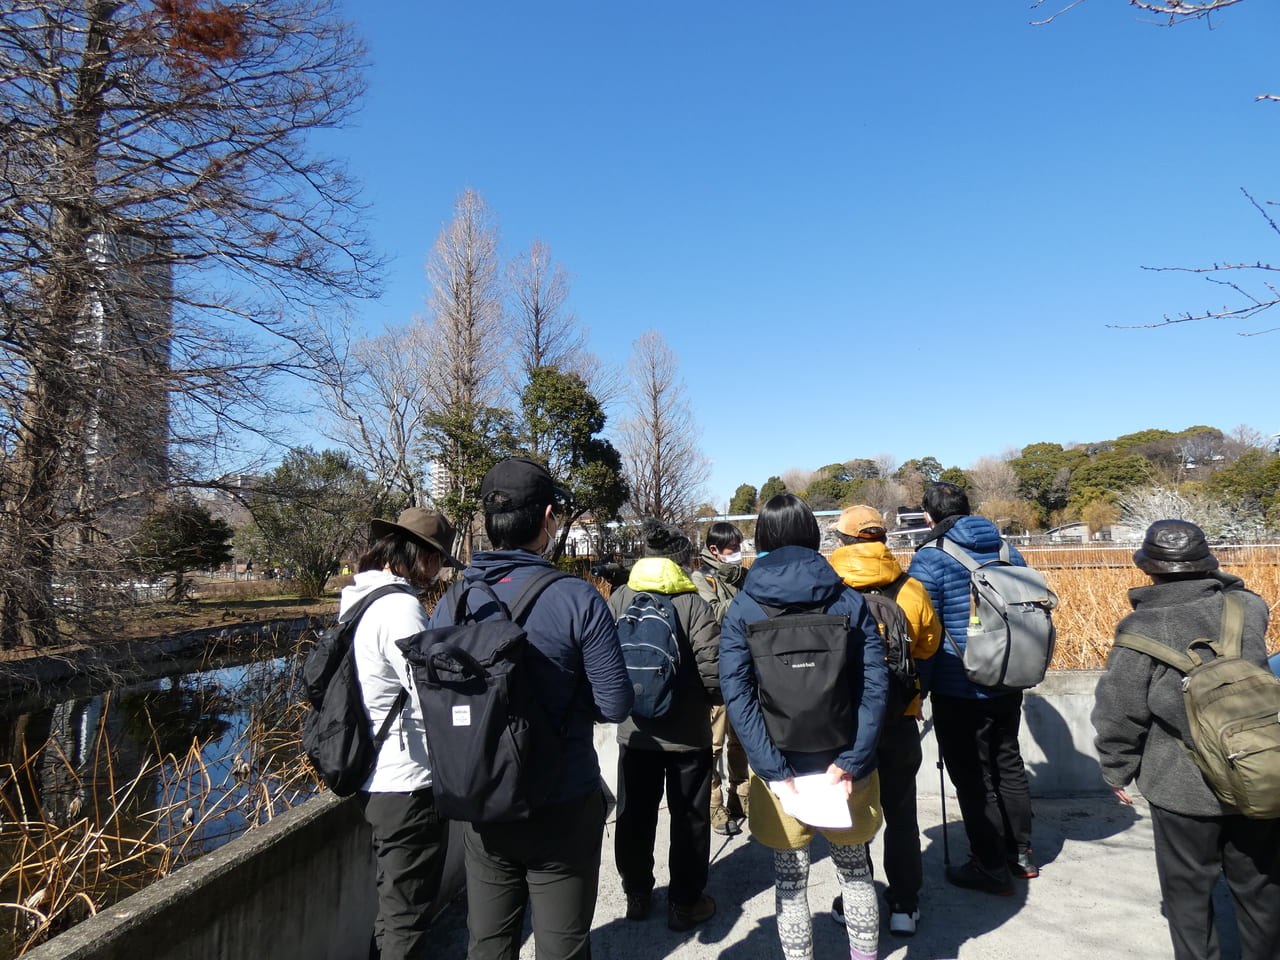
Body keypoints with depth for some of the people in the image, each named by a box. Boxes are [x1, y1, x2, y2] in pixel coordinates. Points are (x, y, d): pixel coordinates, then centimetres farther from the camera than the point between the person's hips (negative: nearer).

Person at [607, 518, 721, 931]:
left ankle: (637, 895, 34)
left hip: (635, 731, 3)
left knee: (634, 817, 19)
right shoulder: (694, 605, -16)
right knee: (689, 819, 15)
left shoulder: (619, 599, -7)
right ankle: (685, 902, 27)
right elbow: (713, 672, -20)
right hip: (688, 732, -3)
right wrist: (706, 695, 2)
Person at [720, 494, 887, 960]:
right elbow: (875, 685, -11)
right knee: (855, 870, 23)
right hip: (844, 763, 2)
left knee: (790, 878, 16)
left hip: (780, 768, -1)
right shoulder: (850, 601, -5)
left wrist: (774, 768, -14)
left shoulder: (742, 608, -7)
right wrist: (850, 760, -12)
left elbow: (736, 693, -14)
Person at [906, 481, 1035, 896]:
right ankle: (1021, 853, 36)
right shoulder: (1007, 550, 4)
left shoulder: (930, 558, -15)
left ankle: (992, 868, 18)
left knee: (973, 778, 7)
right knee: (1008, 764, 22)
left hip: (960, 691, -7)